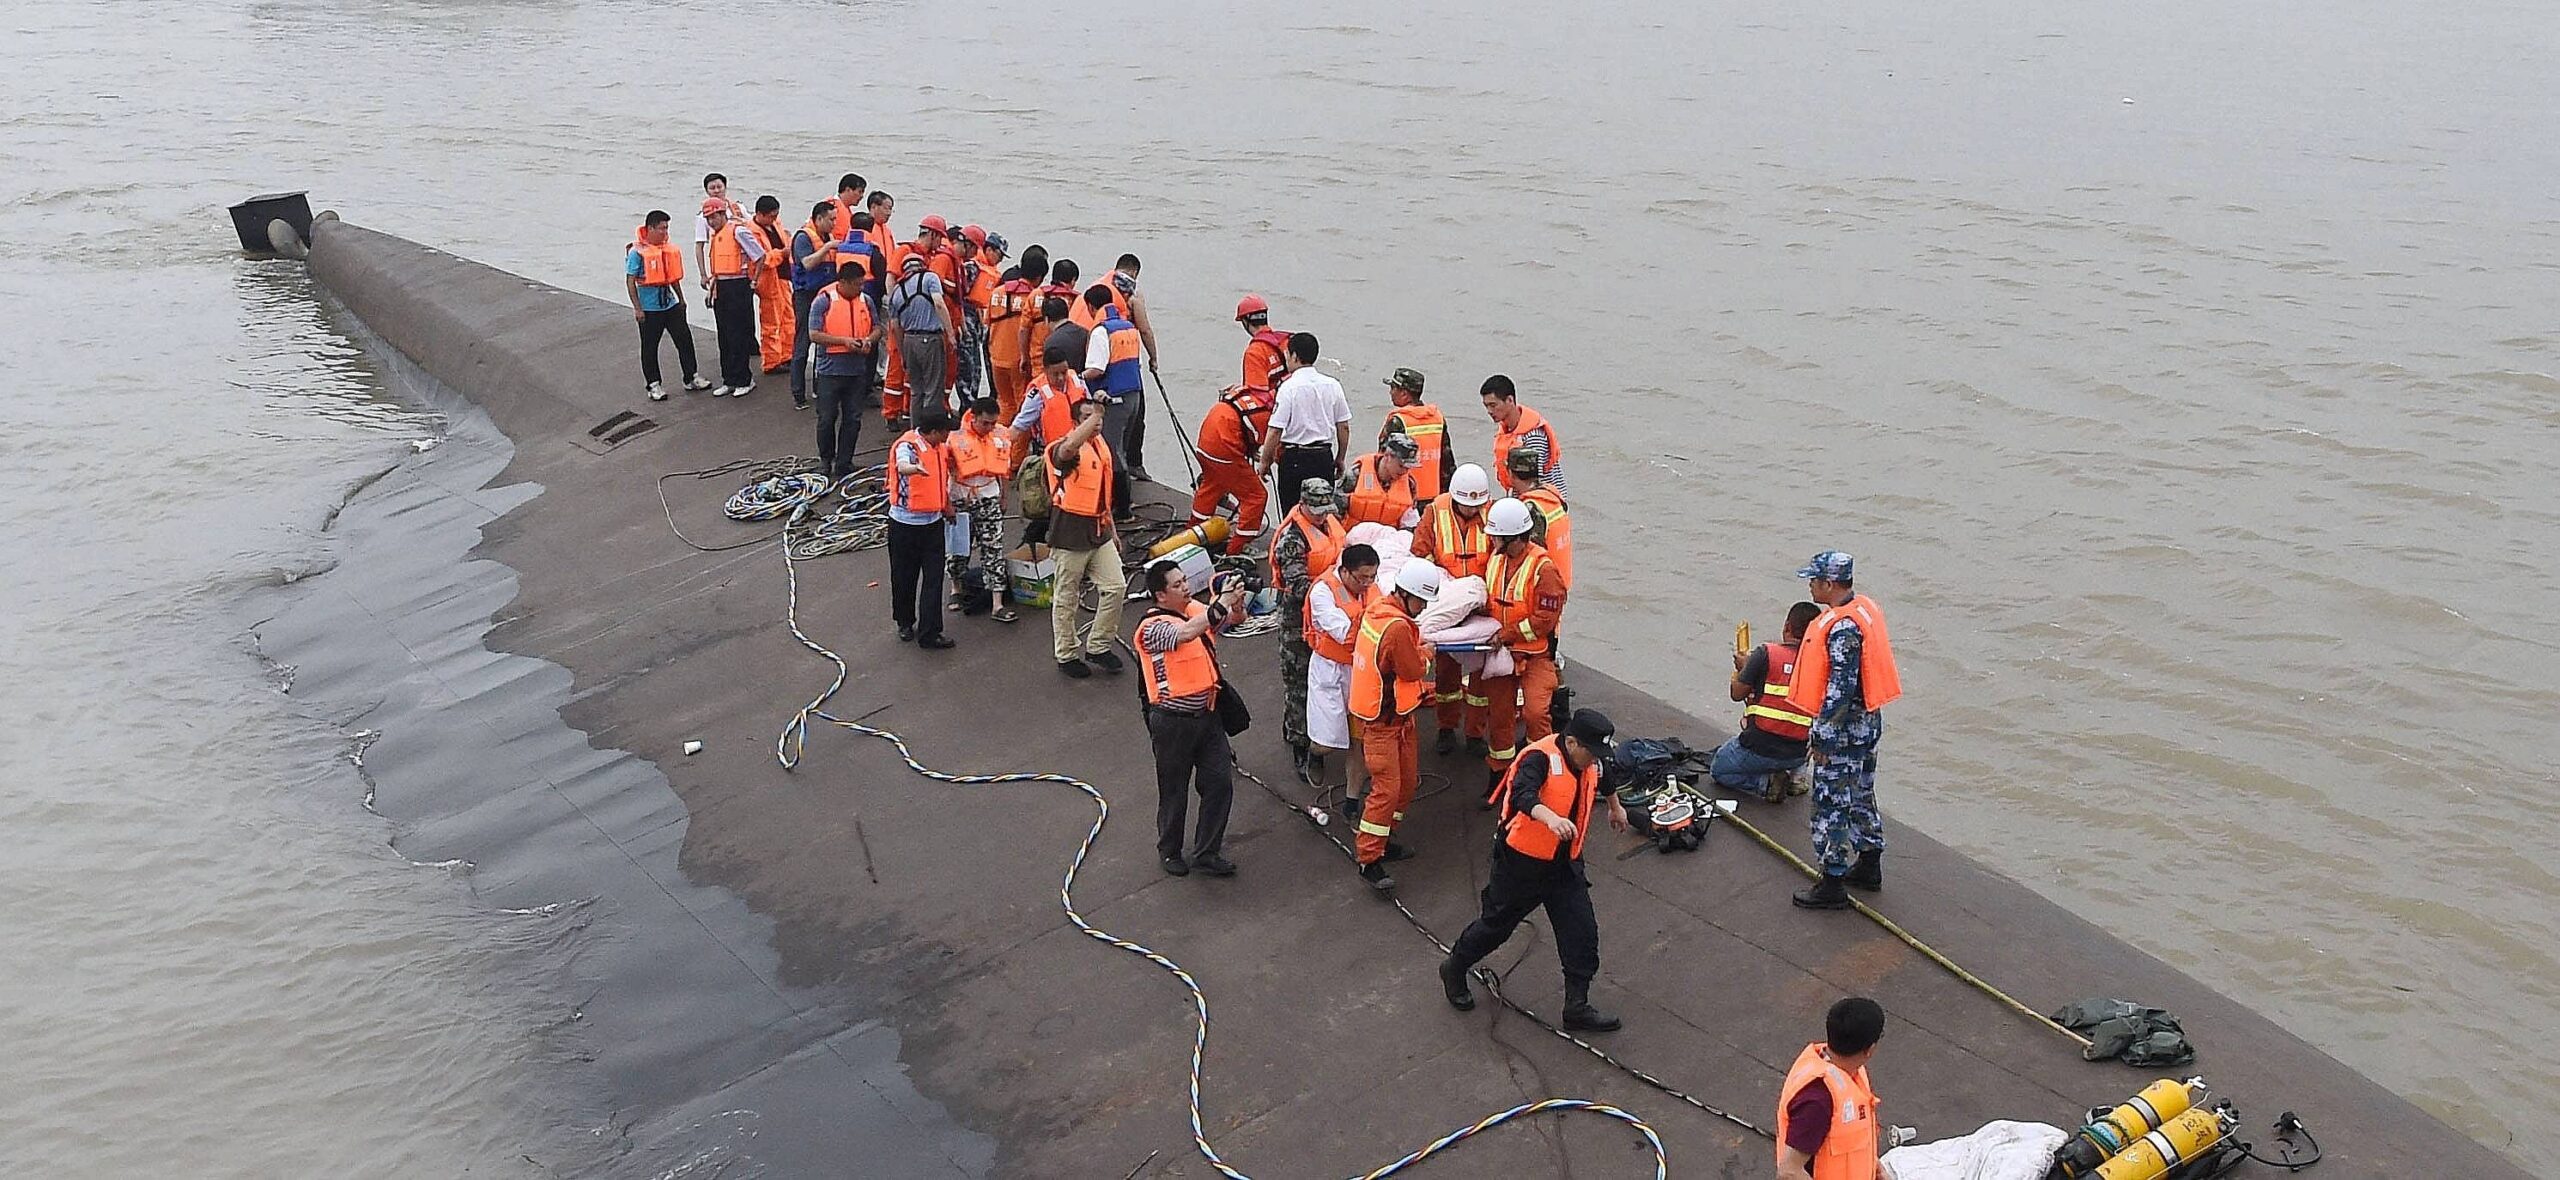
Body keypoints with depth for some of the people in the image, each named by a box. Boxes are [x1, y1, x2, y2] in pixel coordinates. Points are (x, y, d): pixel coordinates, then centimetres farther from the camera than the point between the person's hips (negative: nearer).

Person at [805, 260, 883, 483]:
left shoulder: (866, 301, 7)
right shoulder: (823, 301, -8)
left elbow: (877, 328, 16)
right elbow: (814, 335, -12)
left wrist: (869, 340, -7)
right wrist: (844, 341, -20)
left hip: (858, 370, 4)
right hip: (830, 370, -4)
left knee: (853, 419, 6)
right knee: (827, 418, 4)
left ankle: (843, 465, 15)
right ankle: (825, 462, 23)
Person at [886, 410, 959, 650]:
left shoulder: (941, 445, 3)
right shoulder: (908, 445, -19)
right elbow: (901, 465, -43)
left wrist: (947, 506, 27)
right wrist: (913, 468, -66)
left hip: (933, 521, 6)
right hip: (905, 522, -6)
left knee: (934, 578, 0)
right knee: (904, 577, 11)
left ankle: (929, 632, 3)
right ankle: (905, 623, 31)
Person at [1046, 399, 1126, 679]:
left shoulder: (1101, 445, 11)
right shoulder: (1064, 449, -15)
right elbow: (1070, 446, -45)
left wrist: (1112, 530, 23)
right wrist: (1095, 414, -44)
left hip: (1098, 530, 7)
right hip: (1071, 532, -7)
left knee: (1116, 587, 3)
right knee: (1067, 598, 5)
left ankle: (1098, 647, 18)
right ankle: (1067, 656, 19)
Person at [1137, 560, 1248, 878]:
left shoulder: (1196, 610, 3)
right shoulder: (1153, 626, -20)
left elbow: (1235, 618, 9)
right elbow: (1186, 632, -38)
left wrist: (1237, 602, -14)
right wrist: (1222, 602, -38)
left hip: (1207, 714, 6)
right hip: (1173, 721, -6)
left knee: (1220, 783, 6)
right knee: (1174, 791, 10)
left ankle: (1206, 853, 19)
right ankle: (1170, 851, 31)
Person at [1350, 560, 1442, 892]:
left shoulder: (1378, 608, 4)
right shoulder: (1397, 627, -26)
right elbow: (1415, 670, -15)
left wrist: (1417, 650, 5)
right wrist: (1426, 657, 5)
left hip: (1399, 717, 10)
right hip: (1382, 721, -10)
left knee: (1407, 781, 17)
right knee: (1387, 788, -11)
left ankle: (1380, 841, 29)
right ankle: (1368, 861, -6)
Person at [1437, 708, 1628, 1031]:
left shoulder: (1587, 761, 0)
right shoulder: (1540, 758, -25)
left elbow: (1602, 779, 27)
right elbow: (1522, 796, -45)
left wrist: (1615, 806, 45)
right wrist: (1551, 818, -64)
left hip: (1565, 863, 7)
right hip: (1522, 862, -7)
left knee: (1582, 931, 1)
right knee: (1497, 923, 10)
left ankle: (1577, 1007, 13)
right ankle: (1454, 970, 36)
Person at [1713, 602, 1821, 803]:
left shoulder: (1766, 654, -13)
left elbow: (1737, 694, -6)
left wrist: (1742, 668, 15)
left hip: (1759, 748, -5)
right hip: (1798, 756, 5)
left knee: (1719, 771, 23)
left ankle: (1765, 783, -1)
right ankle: (1789, 775, 13)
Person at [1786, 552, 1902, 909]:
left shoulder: (1842, 628, -26)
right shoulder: (1865, 607, 6)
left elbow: (1840, 688, -26)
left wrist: (1822, 735, -18)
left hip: (1843, 730, -10)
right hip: (1866, 723, 10)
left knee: (1831, 804, -1)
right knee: (1860, 796, 22)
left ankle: (1832, 885, 7)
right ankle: (1869, 868, 35)